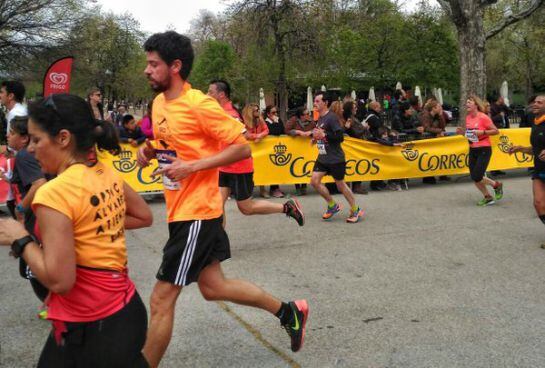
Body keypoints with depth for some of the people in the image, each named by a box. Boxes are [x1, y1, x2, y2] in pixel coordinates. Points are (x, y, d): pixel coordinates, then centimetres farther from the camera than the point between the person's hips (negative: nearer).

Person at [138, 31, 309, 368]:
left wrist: (193, 166, -23)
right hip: (181, 210, 9)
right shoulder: (159, 102, 8)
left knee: (161, 300, -3)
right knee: (213, 287, 18)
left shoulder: (199, 104, -17)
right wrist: (151, 151, 2)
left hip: (196, 213, -9)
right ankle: (289, 312, 33)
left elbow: (243, 147, -16)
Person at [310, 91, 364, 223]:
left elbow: (340, 137, -22)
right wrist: (316, 137, 7)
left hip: (335, 158, -8)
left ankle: (356, 210, 19)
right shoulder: (320, 118, 11)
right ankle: (332, 205, 17)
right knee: (314, 181, 0)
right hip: (322, 157, 8)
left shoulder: (332, 117, -16)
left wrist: (323, 135, -24)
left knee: (340, 184, 2)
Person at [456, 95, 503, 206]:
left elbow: (496, 131, -11)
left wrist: (482, 132, -23)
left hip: (484, 150, -7)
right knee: (474, 178, 6)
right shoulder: (468, 118, 5)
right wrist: (463, 132, 0)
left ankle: (497, 185, 15)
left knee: (477, 177, -12)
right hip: (472, 150, 7)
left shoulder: (483, 117, -14)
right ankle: (488, 197, 24)